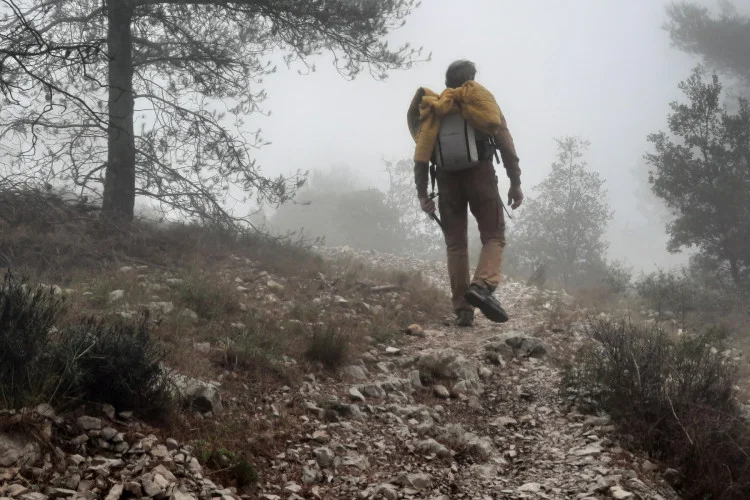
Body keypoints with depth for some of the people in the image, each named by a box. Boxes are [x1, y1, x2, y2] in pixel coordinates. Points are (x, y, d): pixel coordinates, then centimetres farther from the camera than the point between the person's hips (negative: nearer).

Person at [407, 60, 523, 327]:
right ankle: (482, 286, -26)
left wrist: (422, 194, 7)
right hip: (480, 174, -2)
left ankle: (462, 310, 3)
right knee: (494, 236, 1)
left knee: (456, 244, 8)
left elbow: (421, 156, 8)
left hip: (447, 180, 3)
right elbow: (505, 143, 1)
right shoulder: (482, 98, 12)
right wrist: (515, 183, 1)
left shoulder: (433, 109, 18)